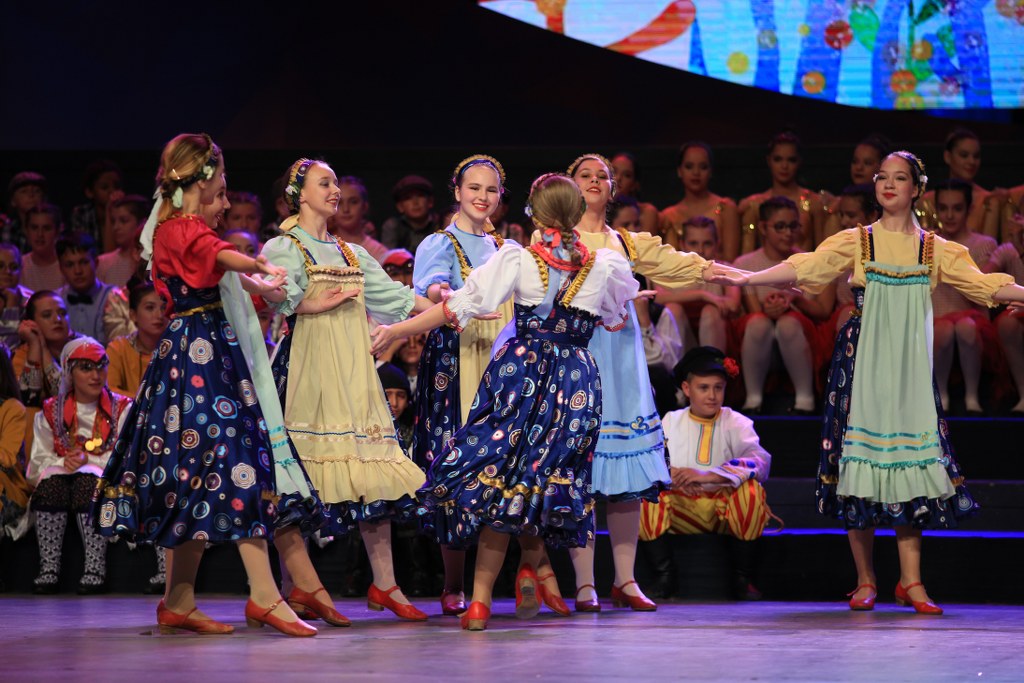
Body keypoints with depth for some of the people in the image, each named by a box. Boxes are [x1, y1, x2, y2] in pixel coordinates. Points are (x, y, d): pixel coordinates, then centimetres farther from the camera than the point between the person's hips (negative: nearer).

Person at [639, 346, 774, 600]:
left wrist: (707, 476, -30)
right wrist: (670, 473, -21)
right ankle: (664, 576, -14)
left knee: (751, 489, -33)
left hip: (726, 506, -1)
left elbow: (760, 461, -17)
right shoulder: (671, 422, 12)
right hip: (682, 508, 2)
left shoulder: (736, 423, 2)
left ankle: (742, 578, -18)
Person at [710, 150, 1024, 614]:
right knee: (860, 455, -4)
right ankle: (865, 580, 3)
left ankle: (911, 581, -1)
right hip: (863, 360, -1)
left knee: (912, 467, -4)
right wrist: (745, 279, -18)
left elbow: (985, 285, 3)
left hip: (909, 366, 1)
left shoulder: (935, 250, 10)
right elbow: (801, 269, -6)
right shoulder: (856, 242, 5)